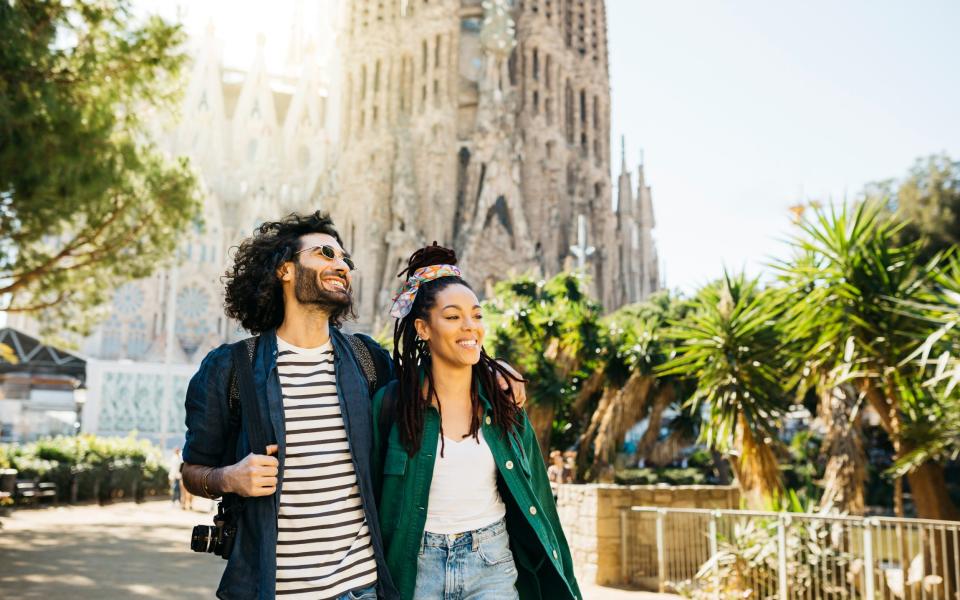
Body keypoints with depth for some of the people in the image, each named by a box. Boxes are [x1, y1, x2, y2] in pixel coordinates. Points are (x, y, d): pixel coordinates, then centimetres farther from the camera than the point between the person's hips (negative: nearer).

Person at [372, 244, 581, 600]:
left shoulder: (503, 403, 1)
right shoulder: (392, 403, -6)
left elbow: (534, 497, 7)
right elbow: (372, 497, 2)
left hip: (493, 562, 2)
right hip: (418, 567, -1)